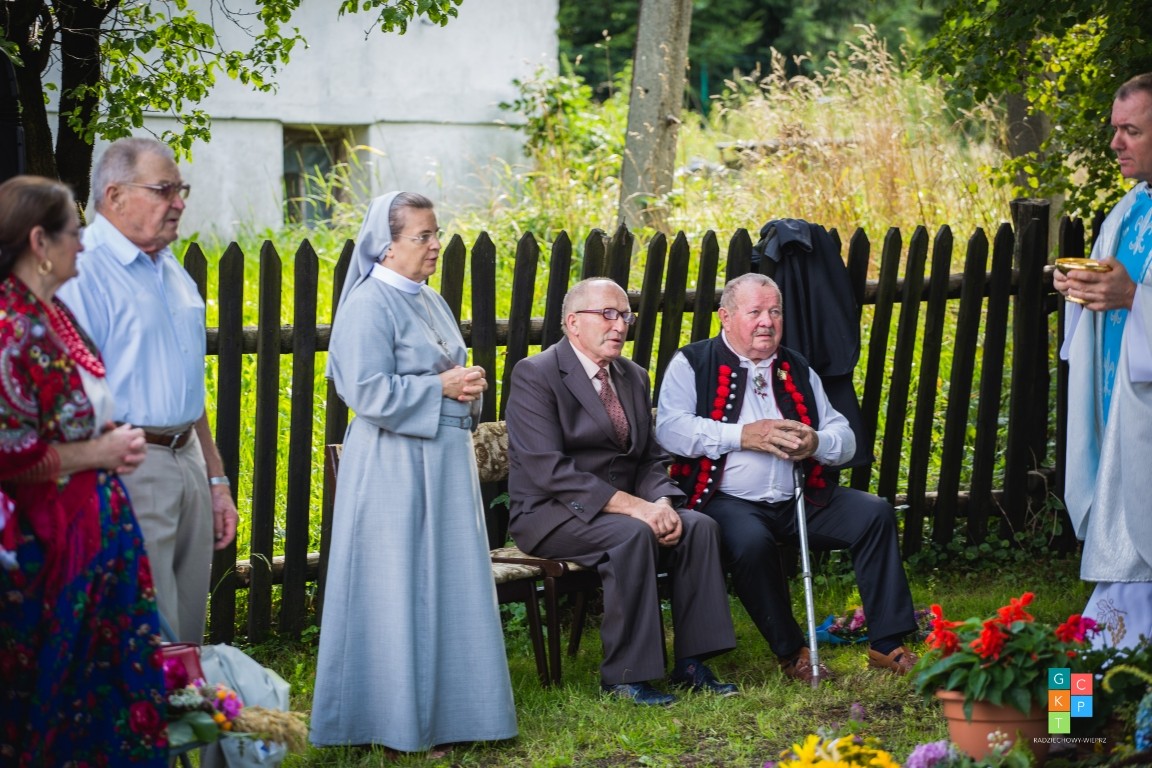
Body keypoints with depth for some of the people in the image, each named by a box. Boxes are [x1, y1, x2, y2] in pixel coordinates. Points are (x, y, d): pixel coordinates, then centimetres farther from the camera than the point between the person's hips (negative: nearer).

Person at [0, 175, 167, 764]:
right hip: (50, 541, -9)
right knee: (53, 691, 2)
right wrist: (97, 454, -13)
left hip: (99, 530, 9)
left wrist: (112, 440, 6)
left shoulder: (53, 314, 10)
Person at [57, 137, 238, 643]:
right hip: (128, 471, -8)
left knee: (187, 638, 13)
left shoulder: (173, 274, 17)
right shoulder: (81, 274, -11)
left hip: (189, 463, 8)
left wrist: (216, 479, 21)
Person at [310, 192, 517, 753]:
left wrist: (468, 388, 3)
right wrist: (441, 386, -16)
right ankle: (399, 724, 3)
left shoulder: (430, 301, 14)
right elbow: (369, 391, -20)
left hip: (444, 459, 9)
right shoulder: (369, 305, -13)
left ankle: (443, 707, 18)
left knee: (449, 582, 10)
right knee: (399, 592, -3)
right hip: (394, 467, -9)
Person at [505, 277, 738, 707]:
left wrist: (662, 502, -13)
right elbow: (551, 471, -21)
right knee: (632, 535, -33)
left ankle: (691, 664, -11)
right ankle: (623, 677, -25)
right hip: (550, 515, -7)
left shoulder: (633, 378, 13)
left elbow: (651, 459, 12)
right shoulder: (535, 375, -11)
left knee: (699, 526, -15)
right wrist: (634, 506, -27)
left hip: (620, 508, 7)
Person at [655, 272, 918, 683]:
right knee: (751, 541, -36)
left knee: (875, 513, -14)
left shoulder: (797, 370, 20)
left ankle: (888, 643, -12)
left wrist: (816, 443, -11)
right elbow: (669, 428, -13)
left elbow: (846, 440, 14)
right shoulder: (693, 364, 5)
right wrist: (744, 436, -19)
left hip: (797, 501, 5)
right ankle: (791, 652, -17)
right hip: (728, 501, -5)